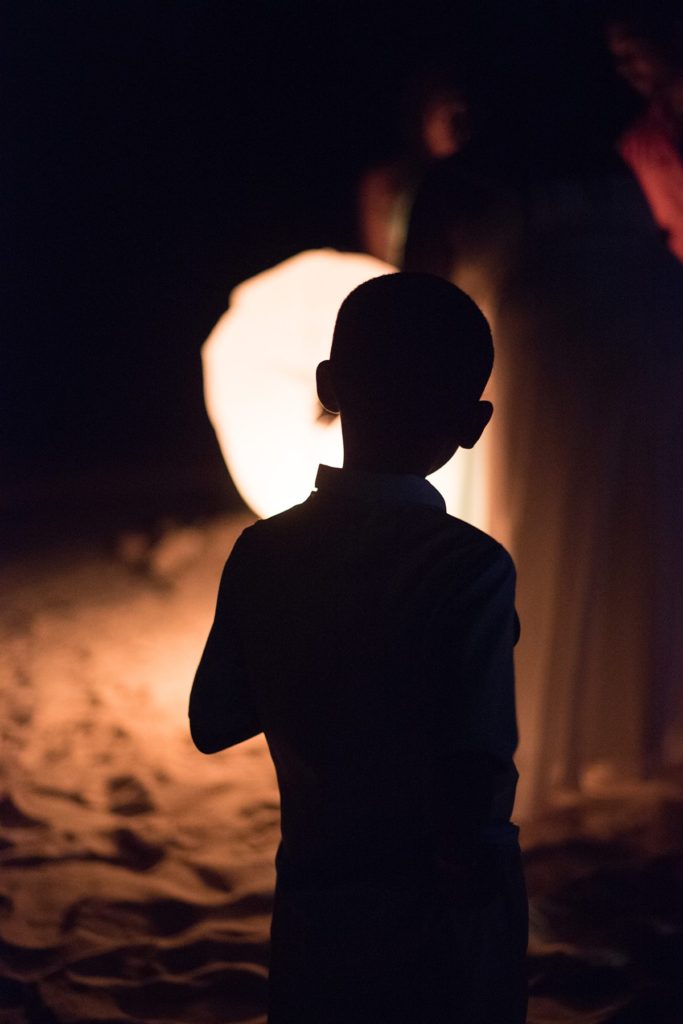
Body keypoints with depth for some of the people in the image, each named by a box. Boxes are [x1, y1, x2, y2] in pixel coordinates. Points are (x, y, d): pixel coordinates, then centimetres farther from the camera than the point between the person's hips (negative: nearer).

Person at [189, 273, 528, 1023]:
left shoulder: (263, 553, -6)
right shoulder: (469, 568, -21)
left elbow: (213, 725, 4)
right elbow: (475, 784, -26)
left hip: (312, 915, 4)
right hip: (443, 930, -4)